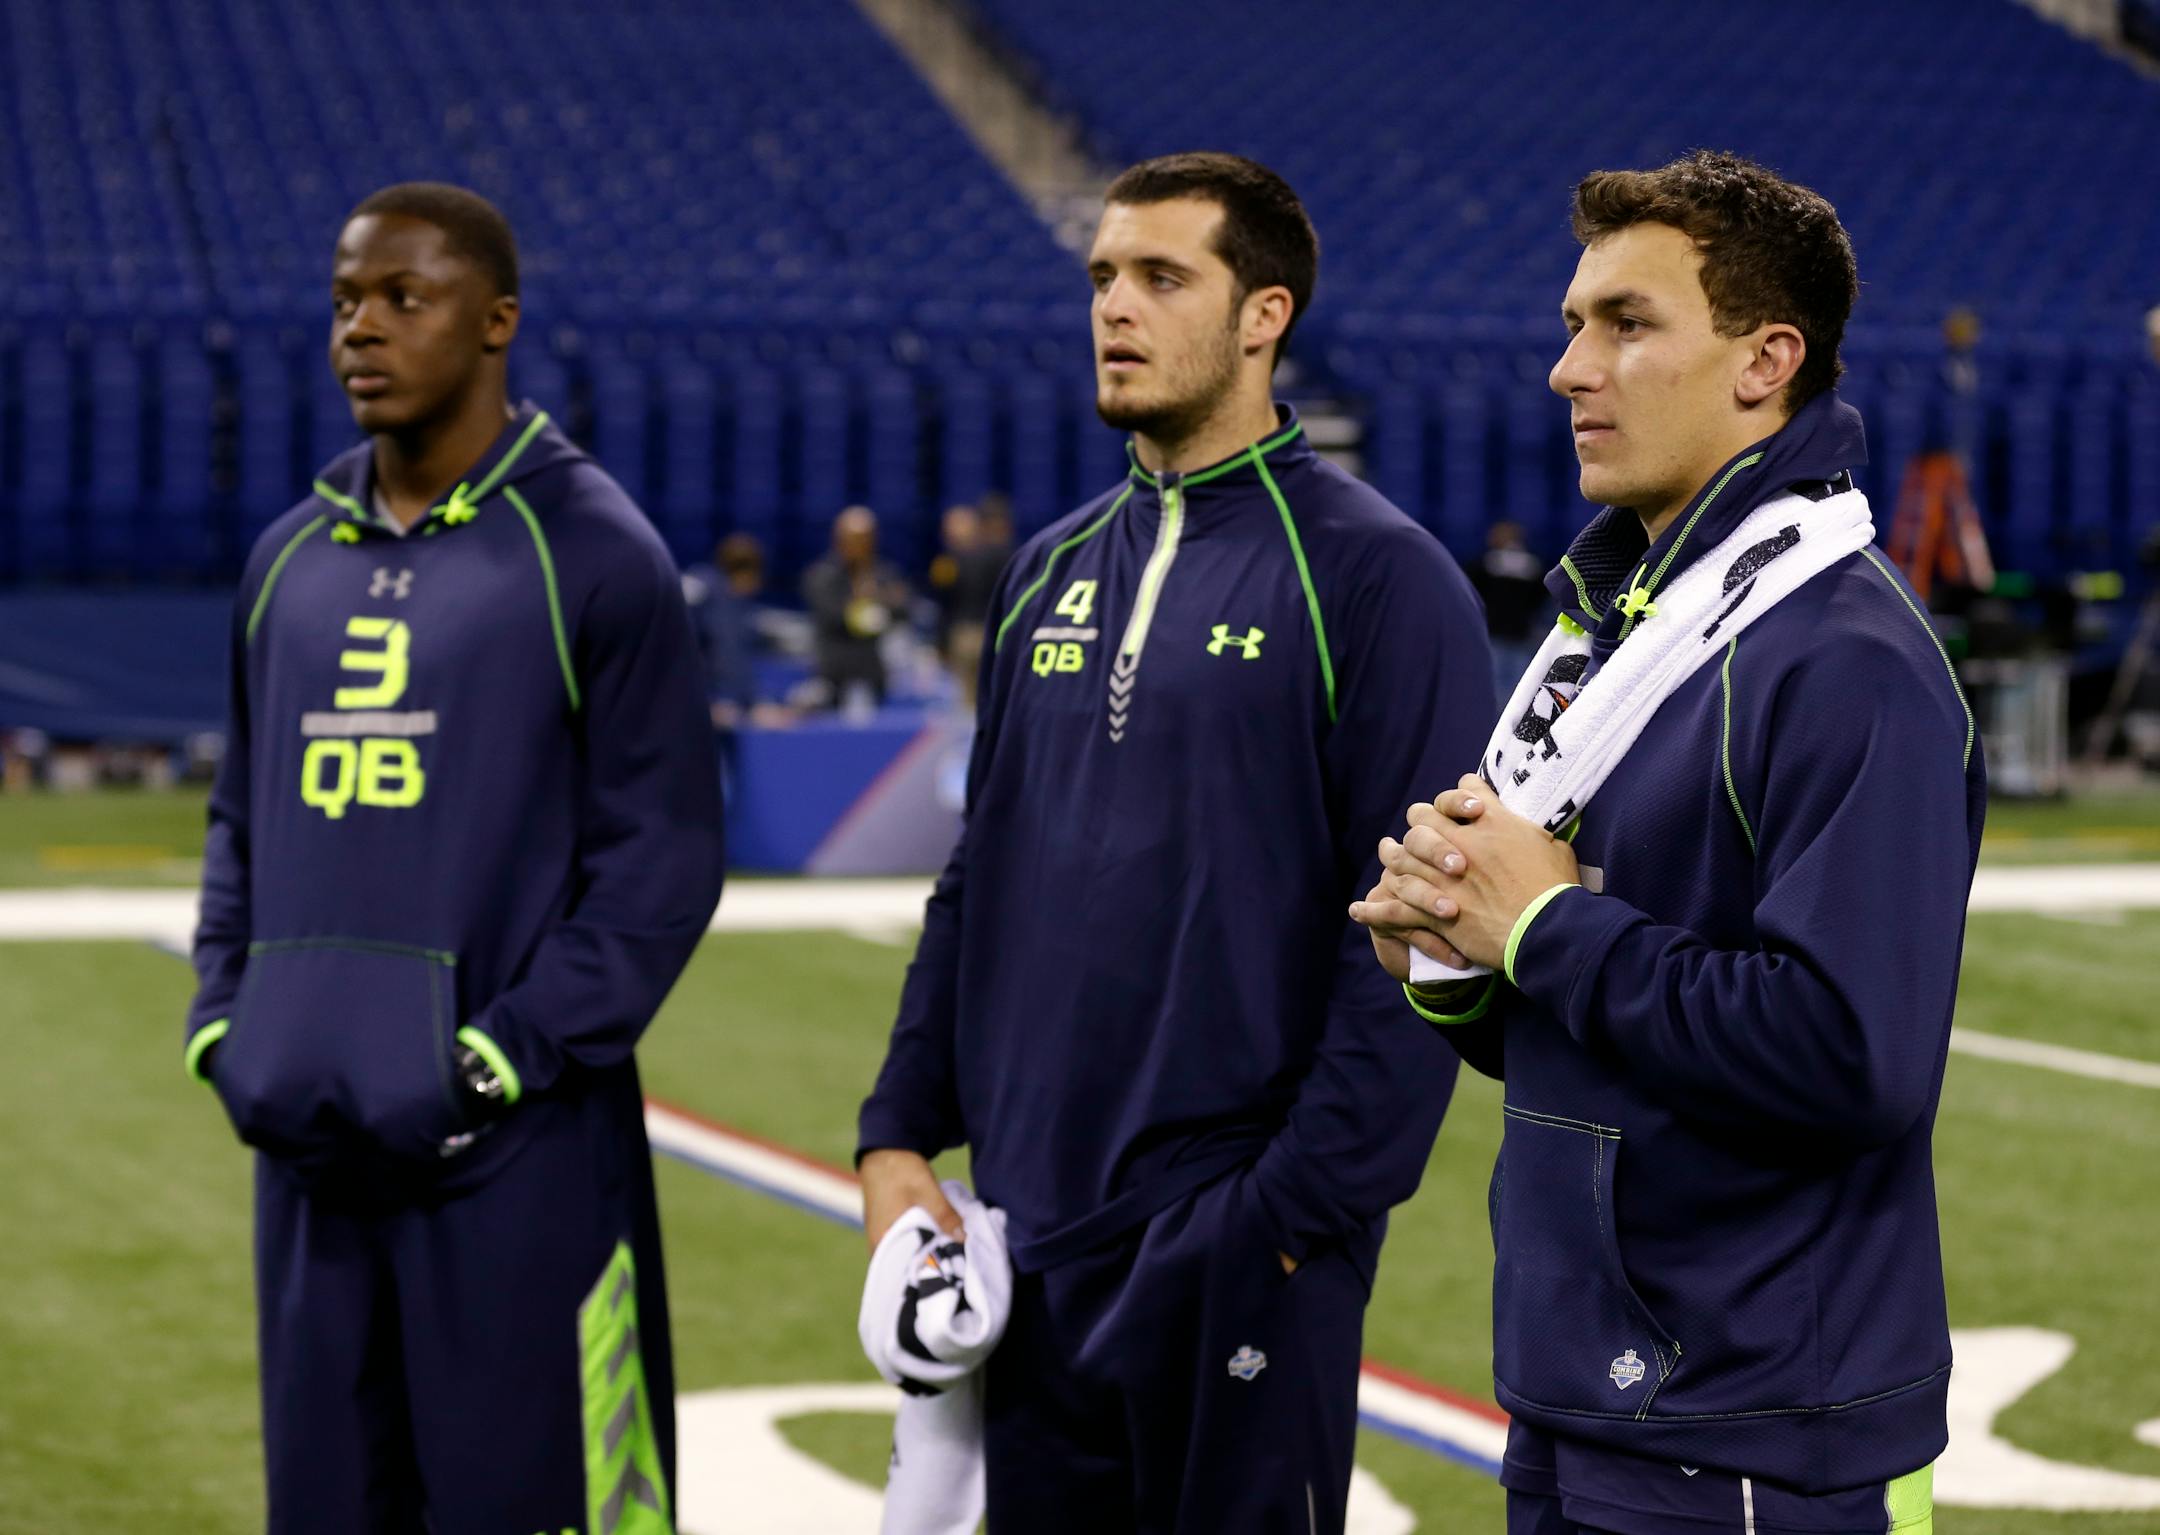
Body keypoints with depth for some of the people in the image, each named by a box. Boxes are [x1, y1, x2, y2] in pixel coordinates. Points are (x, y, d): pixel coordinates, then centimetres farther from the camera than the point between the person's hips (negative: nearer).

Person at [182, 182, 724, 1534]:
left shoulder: (591, 552, -4)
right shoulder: (291, 561, 13)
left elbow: (663, 851, -6)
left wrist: (511, 1053, -14)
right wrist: (222, 1020, 7)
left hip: (516, 1158, -6)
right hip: (309, 1147, 6)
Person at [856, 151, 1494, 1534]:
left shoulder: (1374, 574, -9)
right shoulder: (1053, 573, 12)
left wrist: (1309, 1206, -17)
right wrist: (900, 1130, 7)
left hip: (1234, 1243, -6)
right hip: (1035, 1225, 6)